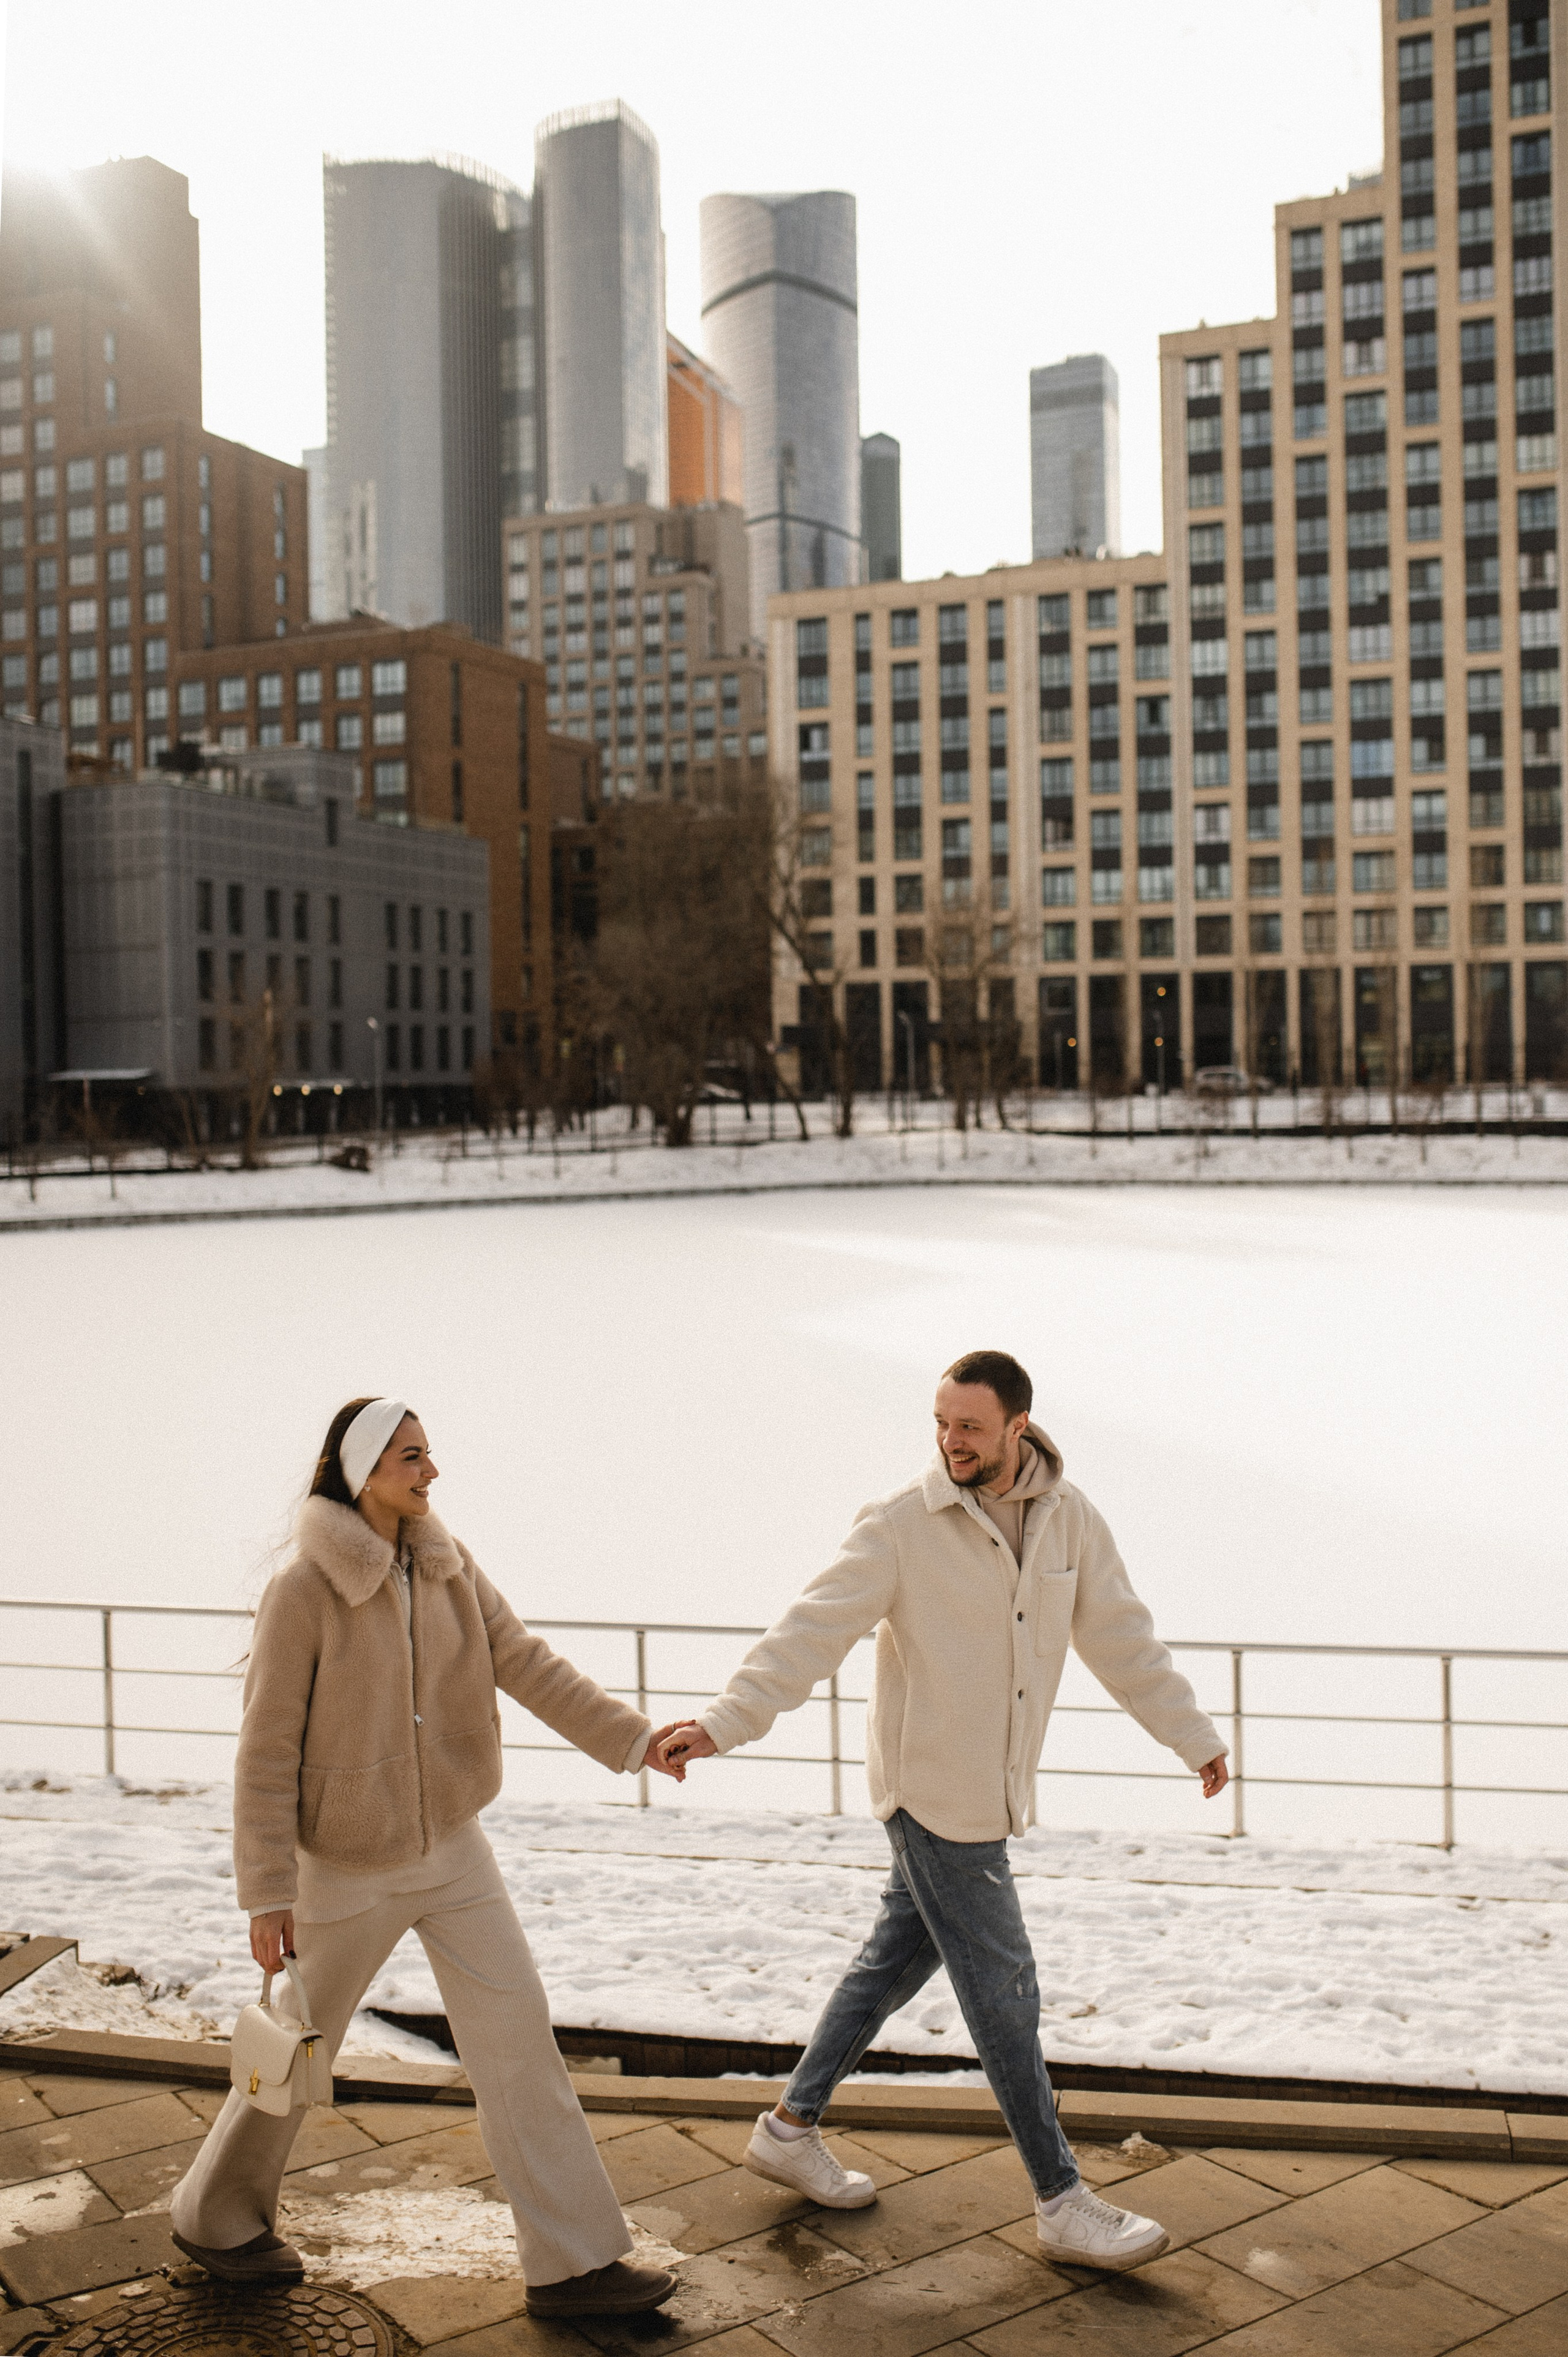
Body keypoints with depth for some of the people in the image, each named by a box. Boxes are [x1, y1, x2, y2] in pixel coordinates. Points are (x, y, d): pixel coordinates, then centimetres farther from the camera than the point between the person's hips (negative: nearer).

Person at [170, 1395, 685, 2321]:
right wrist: (268, 1895, -16)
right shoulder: (304, 1591, -19)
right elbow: (268, 1749, -16)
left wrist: (632, 1735, -12)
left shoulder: (447, 1566, -2)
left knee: (519, 2035, 0)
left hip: (452, 1849, 5)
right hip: (348, 1865, -5)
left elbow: (526, 1665, -3)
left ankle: (573, 2261, 8)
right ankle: (216, 2216, 40)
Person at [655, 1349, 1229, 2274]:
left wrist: (1193, 1735, 11)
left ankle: (791, 2127, 34)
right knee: (1003, 1988, 0)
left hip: (995, 1788, 6)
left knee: (898, 1959, 17)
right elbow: (816, 1629, -18)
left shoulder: (1068, 1516, -1)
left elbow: (1122, 1636, 8)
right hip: (934, 1791, -6)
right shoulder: (903, 1523, -16)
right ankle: (1063, 2203, 13)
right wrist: (723, 1722, -26)